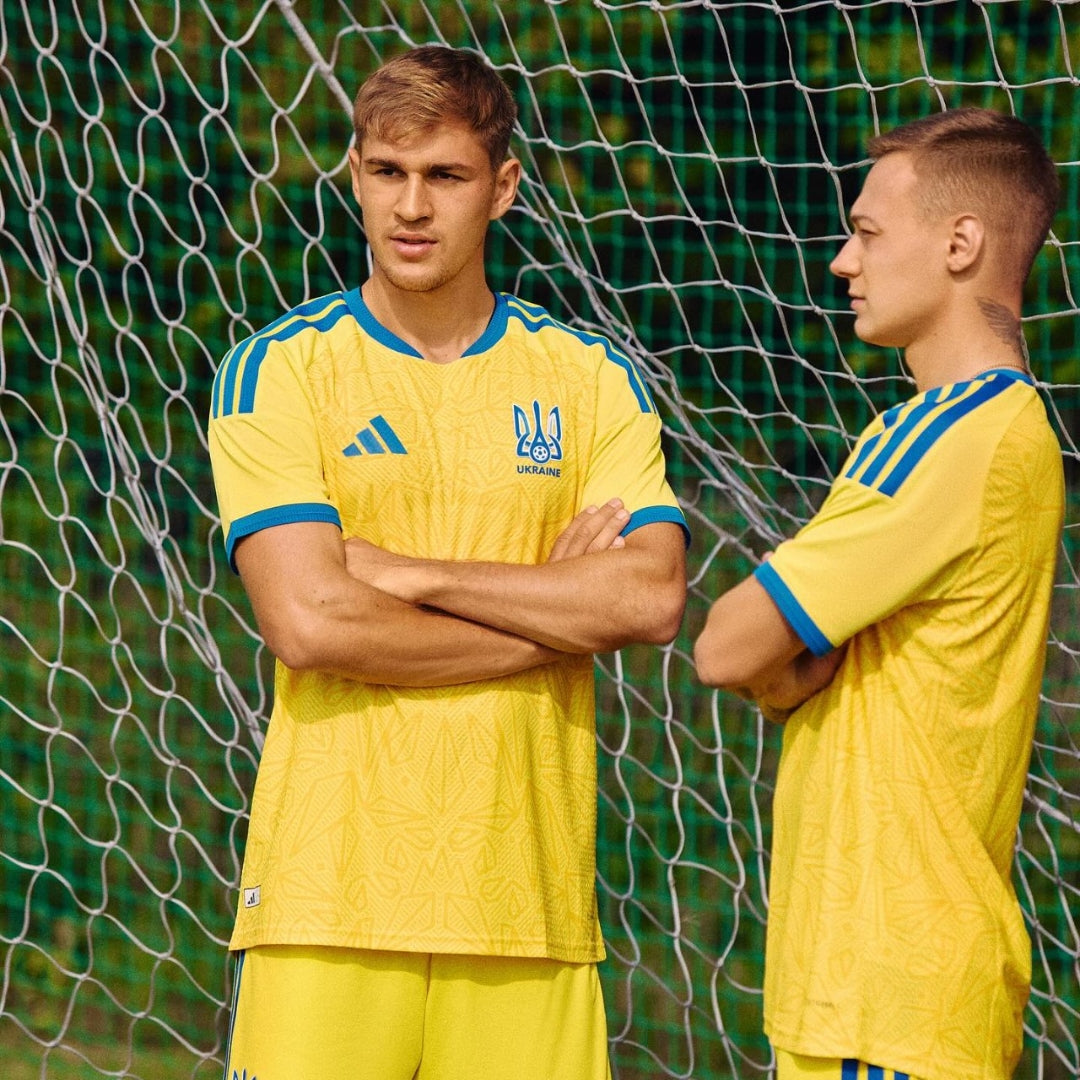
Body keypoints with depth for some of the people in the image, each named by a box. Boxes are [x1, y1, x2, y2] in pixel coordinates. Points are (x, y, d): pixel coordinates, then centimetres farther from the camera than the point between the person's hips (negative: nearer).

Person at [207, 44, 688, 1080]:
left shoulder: (590, 378, 11)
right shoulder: (277, 371, 3)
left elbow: (652, 599, -3)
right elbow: (309, 622, -10)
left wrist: (412, 573, -7)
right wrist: (558, 611, -5)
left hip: (524, 899, 2)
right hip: (331, 890, -2)